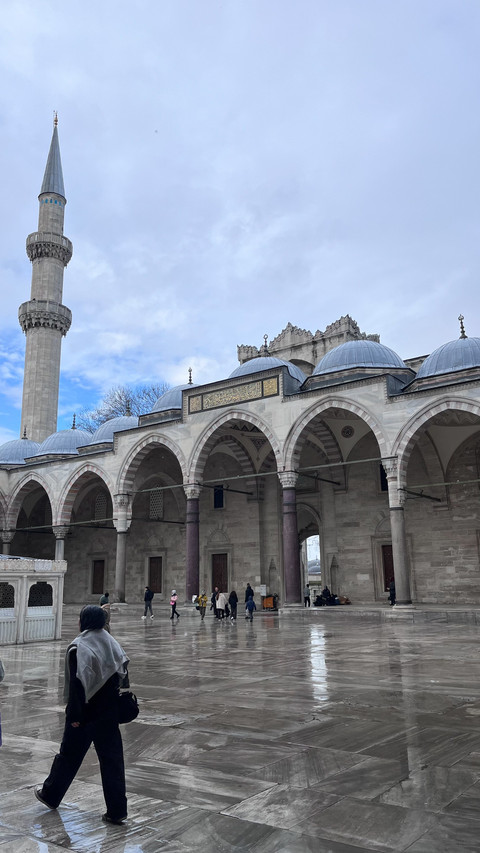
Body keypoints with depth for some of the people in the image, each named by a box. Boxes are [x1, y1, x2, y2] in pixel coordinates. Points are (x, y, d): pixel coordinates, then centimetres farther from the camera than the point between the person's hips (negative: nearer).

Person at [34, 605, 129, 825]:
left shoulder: (78, 647, -15)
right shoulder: (113, 643, 2)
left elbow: (77, 683, -19)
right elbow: (123, 676, 5)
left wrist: (74, 715, -14)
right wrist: (119, 705, 13)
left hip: (85, 713, -4)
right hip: (109, 714, 4)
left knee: (69, 755, 16)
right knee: (112, 759, 8)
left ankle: (50, 795, 37)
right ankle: (116, 811, 10)